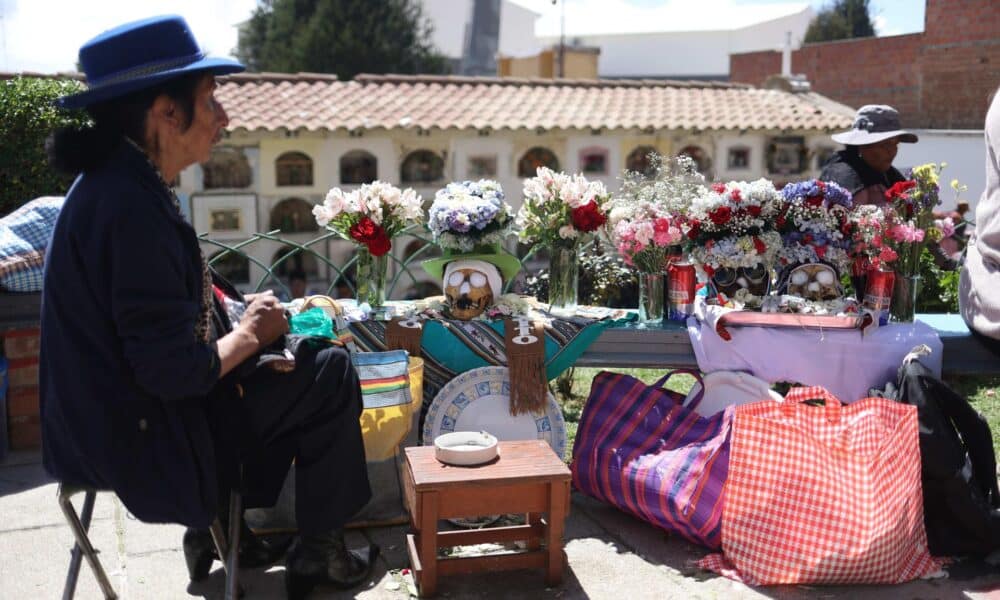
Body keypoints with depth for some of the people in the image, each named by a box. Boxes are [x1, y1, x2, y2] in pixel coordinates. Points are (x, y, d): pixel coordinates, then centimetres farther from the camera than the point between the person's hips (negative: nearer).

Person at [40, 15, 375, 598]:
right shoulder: (133, 208, -27)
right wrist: (248, 334, -11)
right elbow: (171, 370, -28)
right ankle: (318, 553, 15)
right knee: (331, 375, -3)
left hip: (116, 413, 10)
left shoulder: (115, 181, 3)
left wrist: (240, 313, 1)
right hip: (141, 435, -10)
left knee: (303, 356, 21)